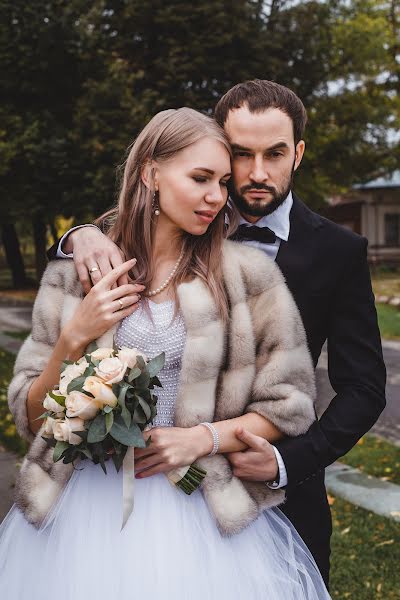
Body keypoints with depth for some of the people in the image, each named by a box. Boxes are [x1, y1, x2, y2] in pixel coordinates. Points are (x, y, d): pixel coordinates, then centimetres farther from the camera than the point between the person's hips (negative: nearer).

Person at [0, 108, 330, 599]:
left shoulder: (248, 275, -4)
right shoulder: (73, 276, -1)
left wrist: (204, 437, -13)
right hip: (85, 509, 1)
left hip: (200, 515, 0)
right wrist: (76, 337, -14)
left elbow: (288, 403, 1)